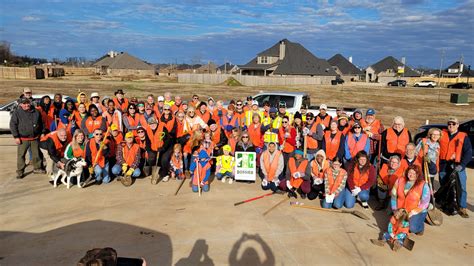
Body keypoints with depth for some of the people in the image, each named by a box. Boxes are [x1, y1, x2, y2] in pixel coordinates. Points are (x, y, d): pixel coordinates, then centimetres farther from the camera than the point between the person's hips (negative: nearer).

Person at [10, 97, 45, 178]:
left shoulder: (36, 112, 6)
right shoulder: (16, 113, -4)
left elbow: (40, 124, 17)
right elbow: (13, 125, -5)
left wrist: (41, 133, 14)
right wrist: (16, 137, -10)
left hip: (35, 138, 3)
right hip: (23, 139, -3)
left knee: (36, 154, 12)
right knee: (21, 155, 0)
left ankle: (37, 168, 27)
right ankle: (20, 172, 9)